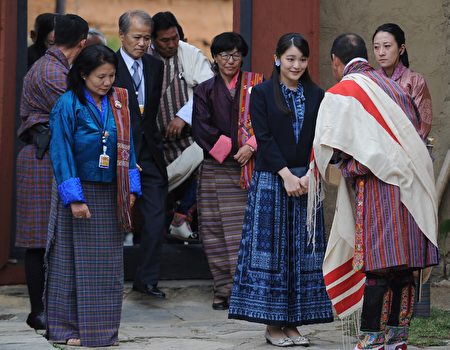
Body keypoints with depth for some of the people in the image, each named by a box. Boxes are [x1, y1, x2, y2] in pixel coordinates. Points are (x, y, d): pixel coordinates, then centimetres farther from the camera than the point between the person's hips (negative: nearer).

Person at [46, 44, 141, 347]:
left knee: (108, 264, 8)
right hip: (79, 193, -5)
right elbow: (61, 153, -13)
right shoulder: (69, 104, -10)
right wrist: (74, 197, -17)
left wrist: (131, 188, 2)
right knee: (76, 262, 1)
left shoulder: (118, 103, 5)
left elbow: (127, 146, 9)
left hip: (109, 194, 5)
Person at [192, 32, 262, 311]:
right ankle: (224, 290, 6)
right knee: (215, 230, -1)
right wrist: (231, 149, -9)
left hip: (249, 167, -2)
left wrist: (251, 146, -13)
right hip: (216, 169, 2)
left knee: (245, 230, -10)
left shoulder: (256, 84, 9)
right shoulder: (205, 90, 12)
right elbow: (201, 128, 1)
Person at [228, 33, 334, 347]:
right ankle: (273, 324, 4)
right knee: (271, 248, -2)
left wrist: (309, 175, -9)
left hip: (307, 182, 3)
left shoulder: (316, 96, 10)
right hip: (271, 181, -3)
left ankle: (293, 322, 9)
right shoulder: (262, 93, 1)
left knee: (303, 251, 3)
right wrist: (286, 175, -13)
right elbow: (264, 138, -6)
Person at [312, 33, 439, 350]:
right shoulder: (391, 86, 17)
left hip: (377, 184, -6)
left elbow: (327, 148, -5)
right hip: (412, 188, 6)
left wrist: (347, 162, 15)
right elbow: (416, 130, 17)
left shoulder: (340, 94, -2)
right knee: (403, 267, 8)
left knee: (377, 267, -5)